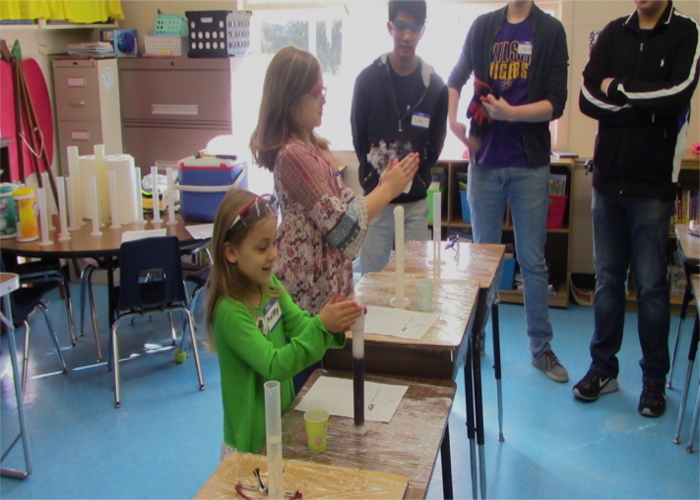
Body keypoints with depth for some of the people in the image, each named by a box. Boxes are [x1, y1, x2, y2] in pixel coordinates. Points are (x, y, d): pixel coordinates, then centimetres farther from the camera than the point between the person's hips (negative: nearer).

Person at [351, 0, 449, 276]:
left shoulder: (435, 85, -2)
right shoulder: (368, 78, -4)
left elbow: (435, 146, 5)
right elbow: (358, 137, 2)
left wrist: (411, 172, -2)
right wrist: (377, 174, 1)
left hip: (416, 200, 1)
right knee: (371, 276, 6)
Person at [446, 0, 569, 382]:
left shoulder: (550, 31, 0)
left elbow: (556, 104, -6)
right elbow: (455, 80, 18)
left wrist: (511, 113, -20)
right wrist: (453, 122, 2)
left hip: (530, 164, -2)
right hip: (485, 162, 2)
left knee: (532, 260, 5)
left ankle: (541, 347, 17)